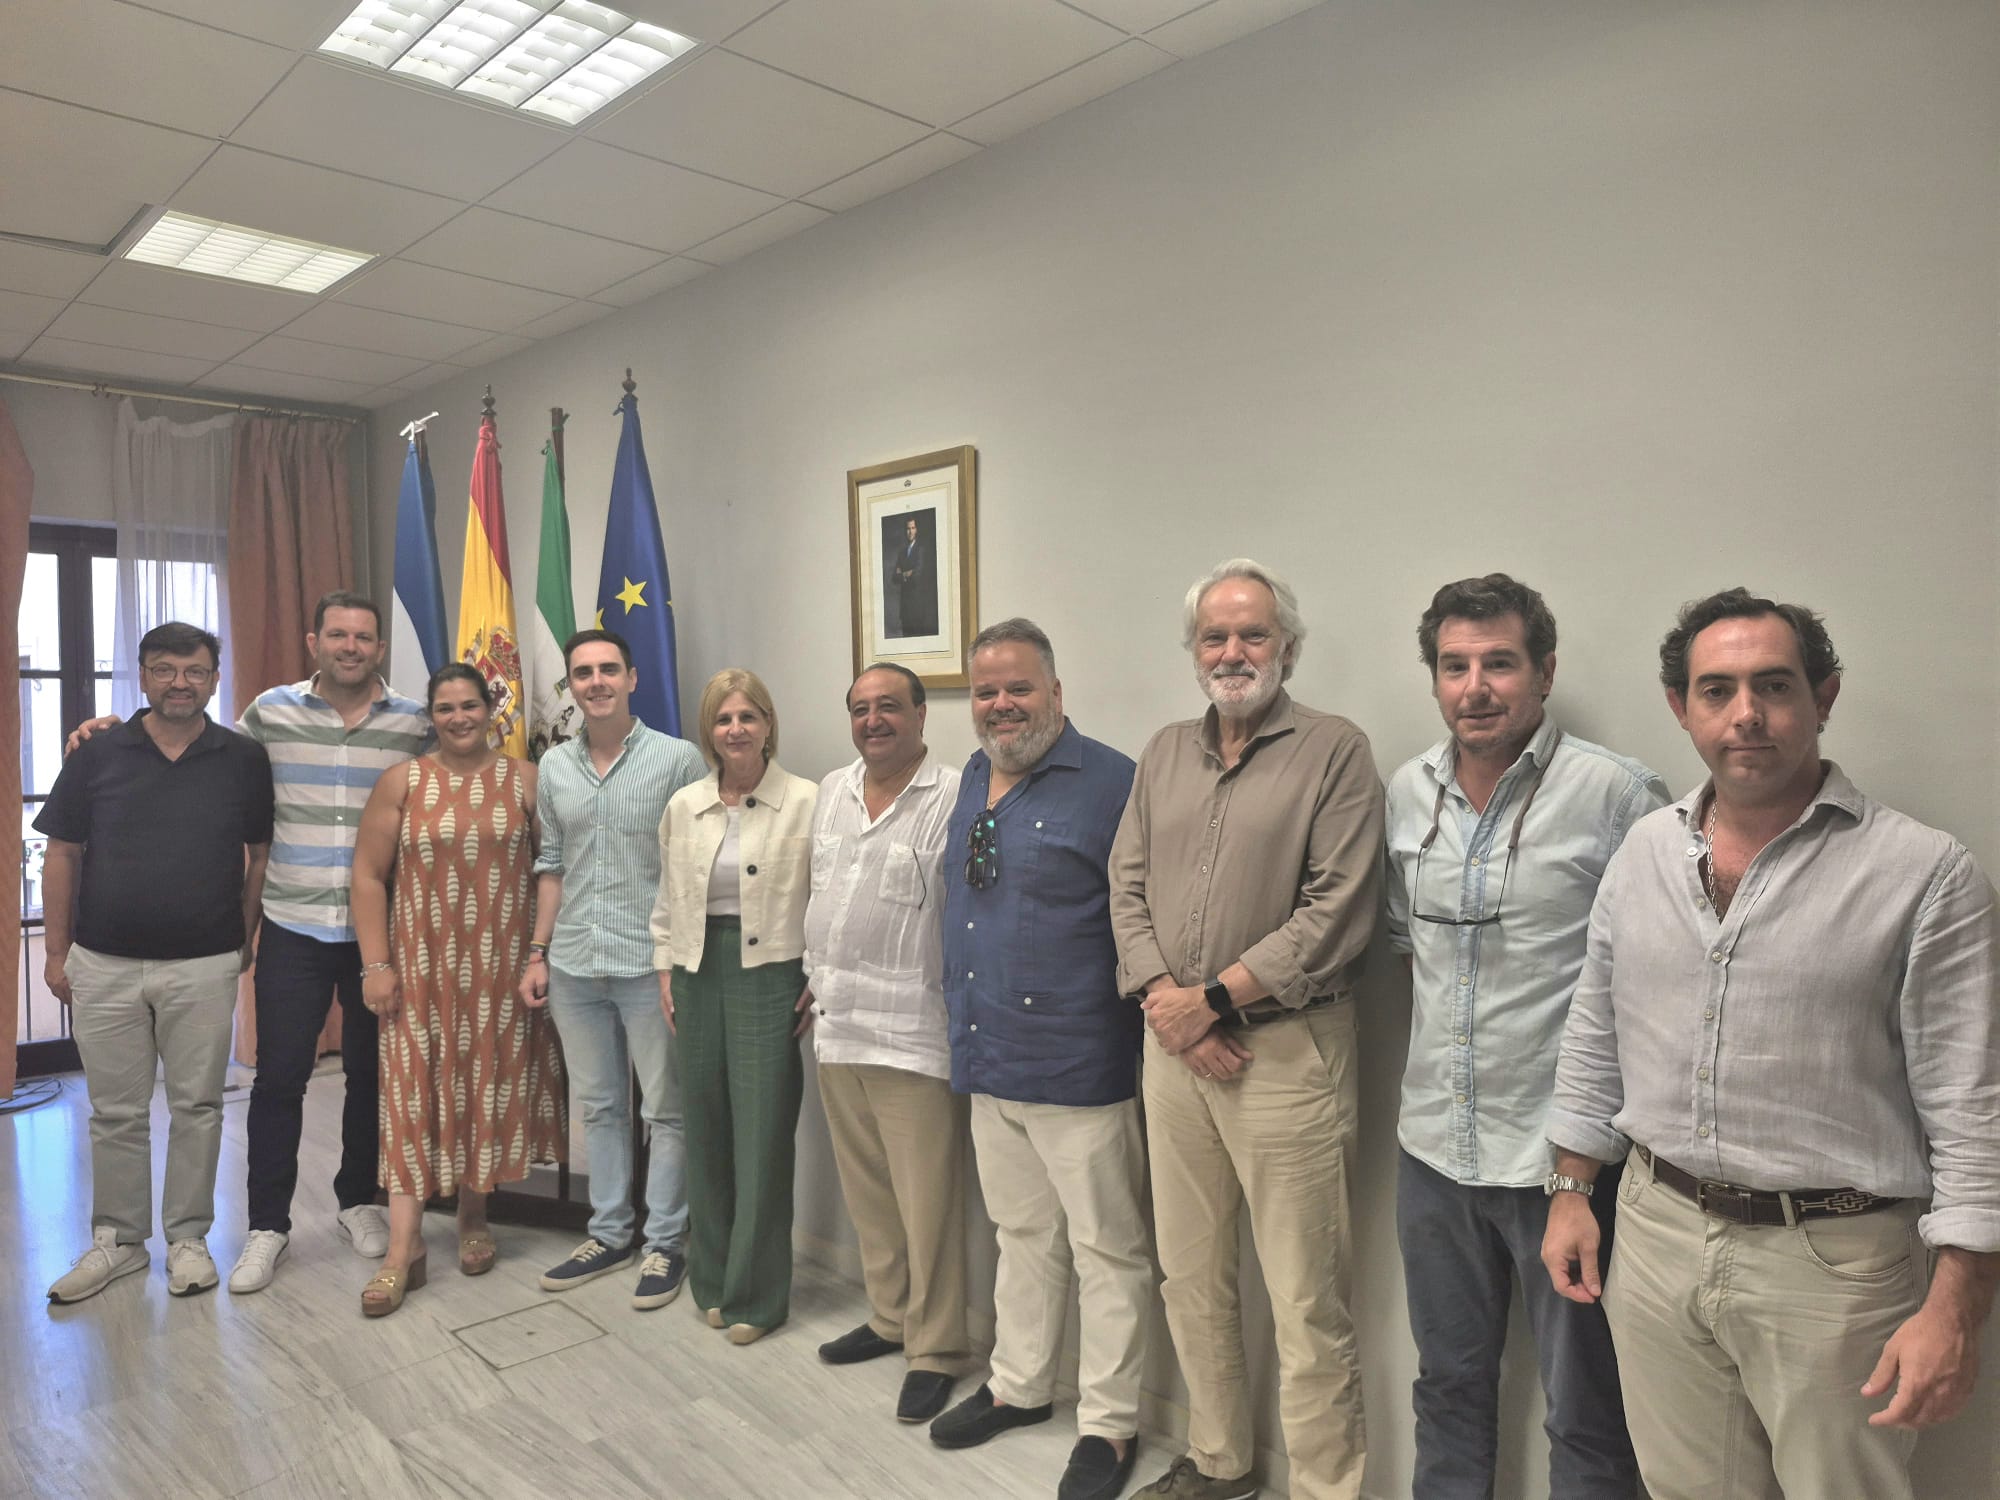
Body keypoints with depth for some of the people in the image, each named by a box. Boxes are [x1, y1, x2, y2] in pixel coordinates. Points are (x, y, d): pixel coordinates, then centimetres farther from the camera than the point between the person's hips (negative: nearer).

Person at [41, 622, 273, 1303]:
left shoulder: (244, 760, 0)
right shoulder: (97, 755, 2)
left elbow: (261, 856, 6)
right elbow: (62, 856, 6)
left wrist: (244, 939, 2)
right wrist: (57, 951, 4)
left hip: (204, 966, -1)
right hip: (104, 965, 1)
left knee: (196, 1106, 8)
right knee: (116, 1111, 11)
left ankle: (188, 1237, 22)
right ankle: (117, 1240, 26)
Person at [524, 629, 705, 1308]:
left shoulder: (677, 758, -7)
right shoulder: (554, 767, 8)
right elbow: (551, 865, 14)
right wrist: (538, 953, 11)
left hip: (652, 964, -5)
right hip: (574, 967, 5)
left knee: (664, 1111, 6)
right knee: (599, 1106, 16)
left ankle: (665, 1242, 19)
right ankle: (610, 1232, 30)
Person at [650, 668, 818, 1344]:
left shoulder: (805, 802, -6)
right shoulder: (682, 806, 8)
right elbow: (668, 898, 16)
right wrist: (665, 968, 11)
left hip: (770, 975, -4)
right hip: (699, 974, 4)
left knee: (762, 1137, 0)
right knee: (705, 1130, 11)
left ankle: (756, 1295, 15)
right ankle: (712, 1281, 27)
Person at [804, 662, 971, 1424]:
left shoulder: (954, 797, -12)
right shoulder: (832, 791, 12)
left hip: (912, 1032, -7)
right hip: (836, 1024, 7)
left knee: (926, 1202, 0)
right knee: (866, 1190, 18)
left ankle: (935, 1349, 17)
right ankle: (889, 1317, 35)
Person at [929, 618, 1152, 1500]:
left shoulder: (1111, 783, -14)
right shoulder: (973, 778, 10)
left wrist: (1153, 1015, -15)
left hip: (1078, 1065, -7)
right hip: (987, 1061, 7)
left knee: (1106, 1250, 8)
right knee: (1022, 1235, 22)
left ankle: (1109, 1425, 24)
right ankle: (1018, 1386, 39)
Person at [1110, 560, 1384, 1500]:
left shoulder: (1334, 752, -5)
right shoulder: (1165, 754, 13)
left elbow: (1337, 910, -13)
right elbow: (1128, 886, 9)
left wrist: (1214, 998, -14)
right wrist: (1164, 998, -7)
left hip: (1286, 1051, -5)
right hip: (1174, 1043, 6)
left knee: (1305, 1299, 2)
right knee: (1189, 1273, 17)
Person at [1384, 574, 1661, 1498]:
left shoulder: (1616, 794, -13)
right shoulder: (1407, 790, 4)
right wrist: (1435, 1059, 11)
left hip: (1563, 1157, -5)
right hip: (1434, 1146, 5)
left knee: (1586, 1413, 12)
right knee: (1448, 1384, 22)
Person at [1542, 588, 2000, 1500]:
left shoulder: (1926, 874, -10)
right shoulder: (1644, 853, 4)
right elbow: (1595, 1040, 11)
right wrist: (1572, 1193, 11)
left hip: (1834, 1256, -4)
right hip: (1657, 1236, 4)